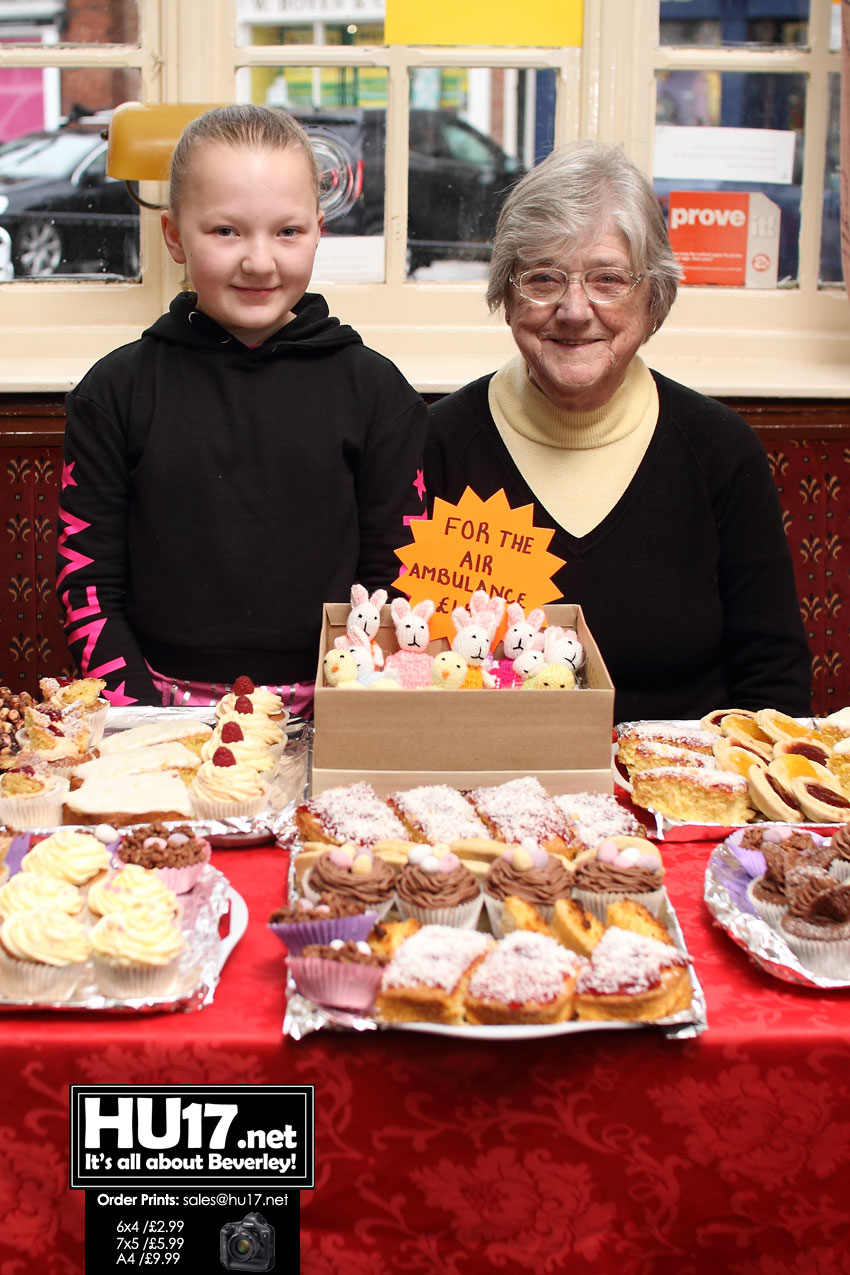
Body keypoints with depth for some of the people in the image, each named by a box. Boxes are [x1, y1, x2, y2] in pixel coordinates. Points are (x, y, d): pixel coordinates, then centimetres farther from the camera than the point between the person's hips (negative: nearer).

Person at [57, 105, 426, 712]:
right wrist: (143, 717, -7)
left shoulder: (376, 389, 5)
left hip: (324, 714, 0)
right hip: (165, 700, 0)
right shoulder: (115, 392, 6)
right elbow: (87, 581, 5)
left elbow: (398, 576, 6)